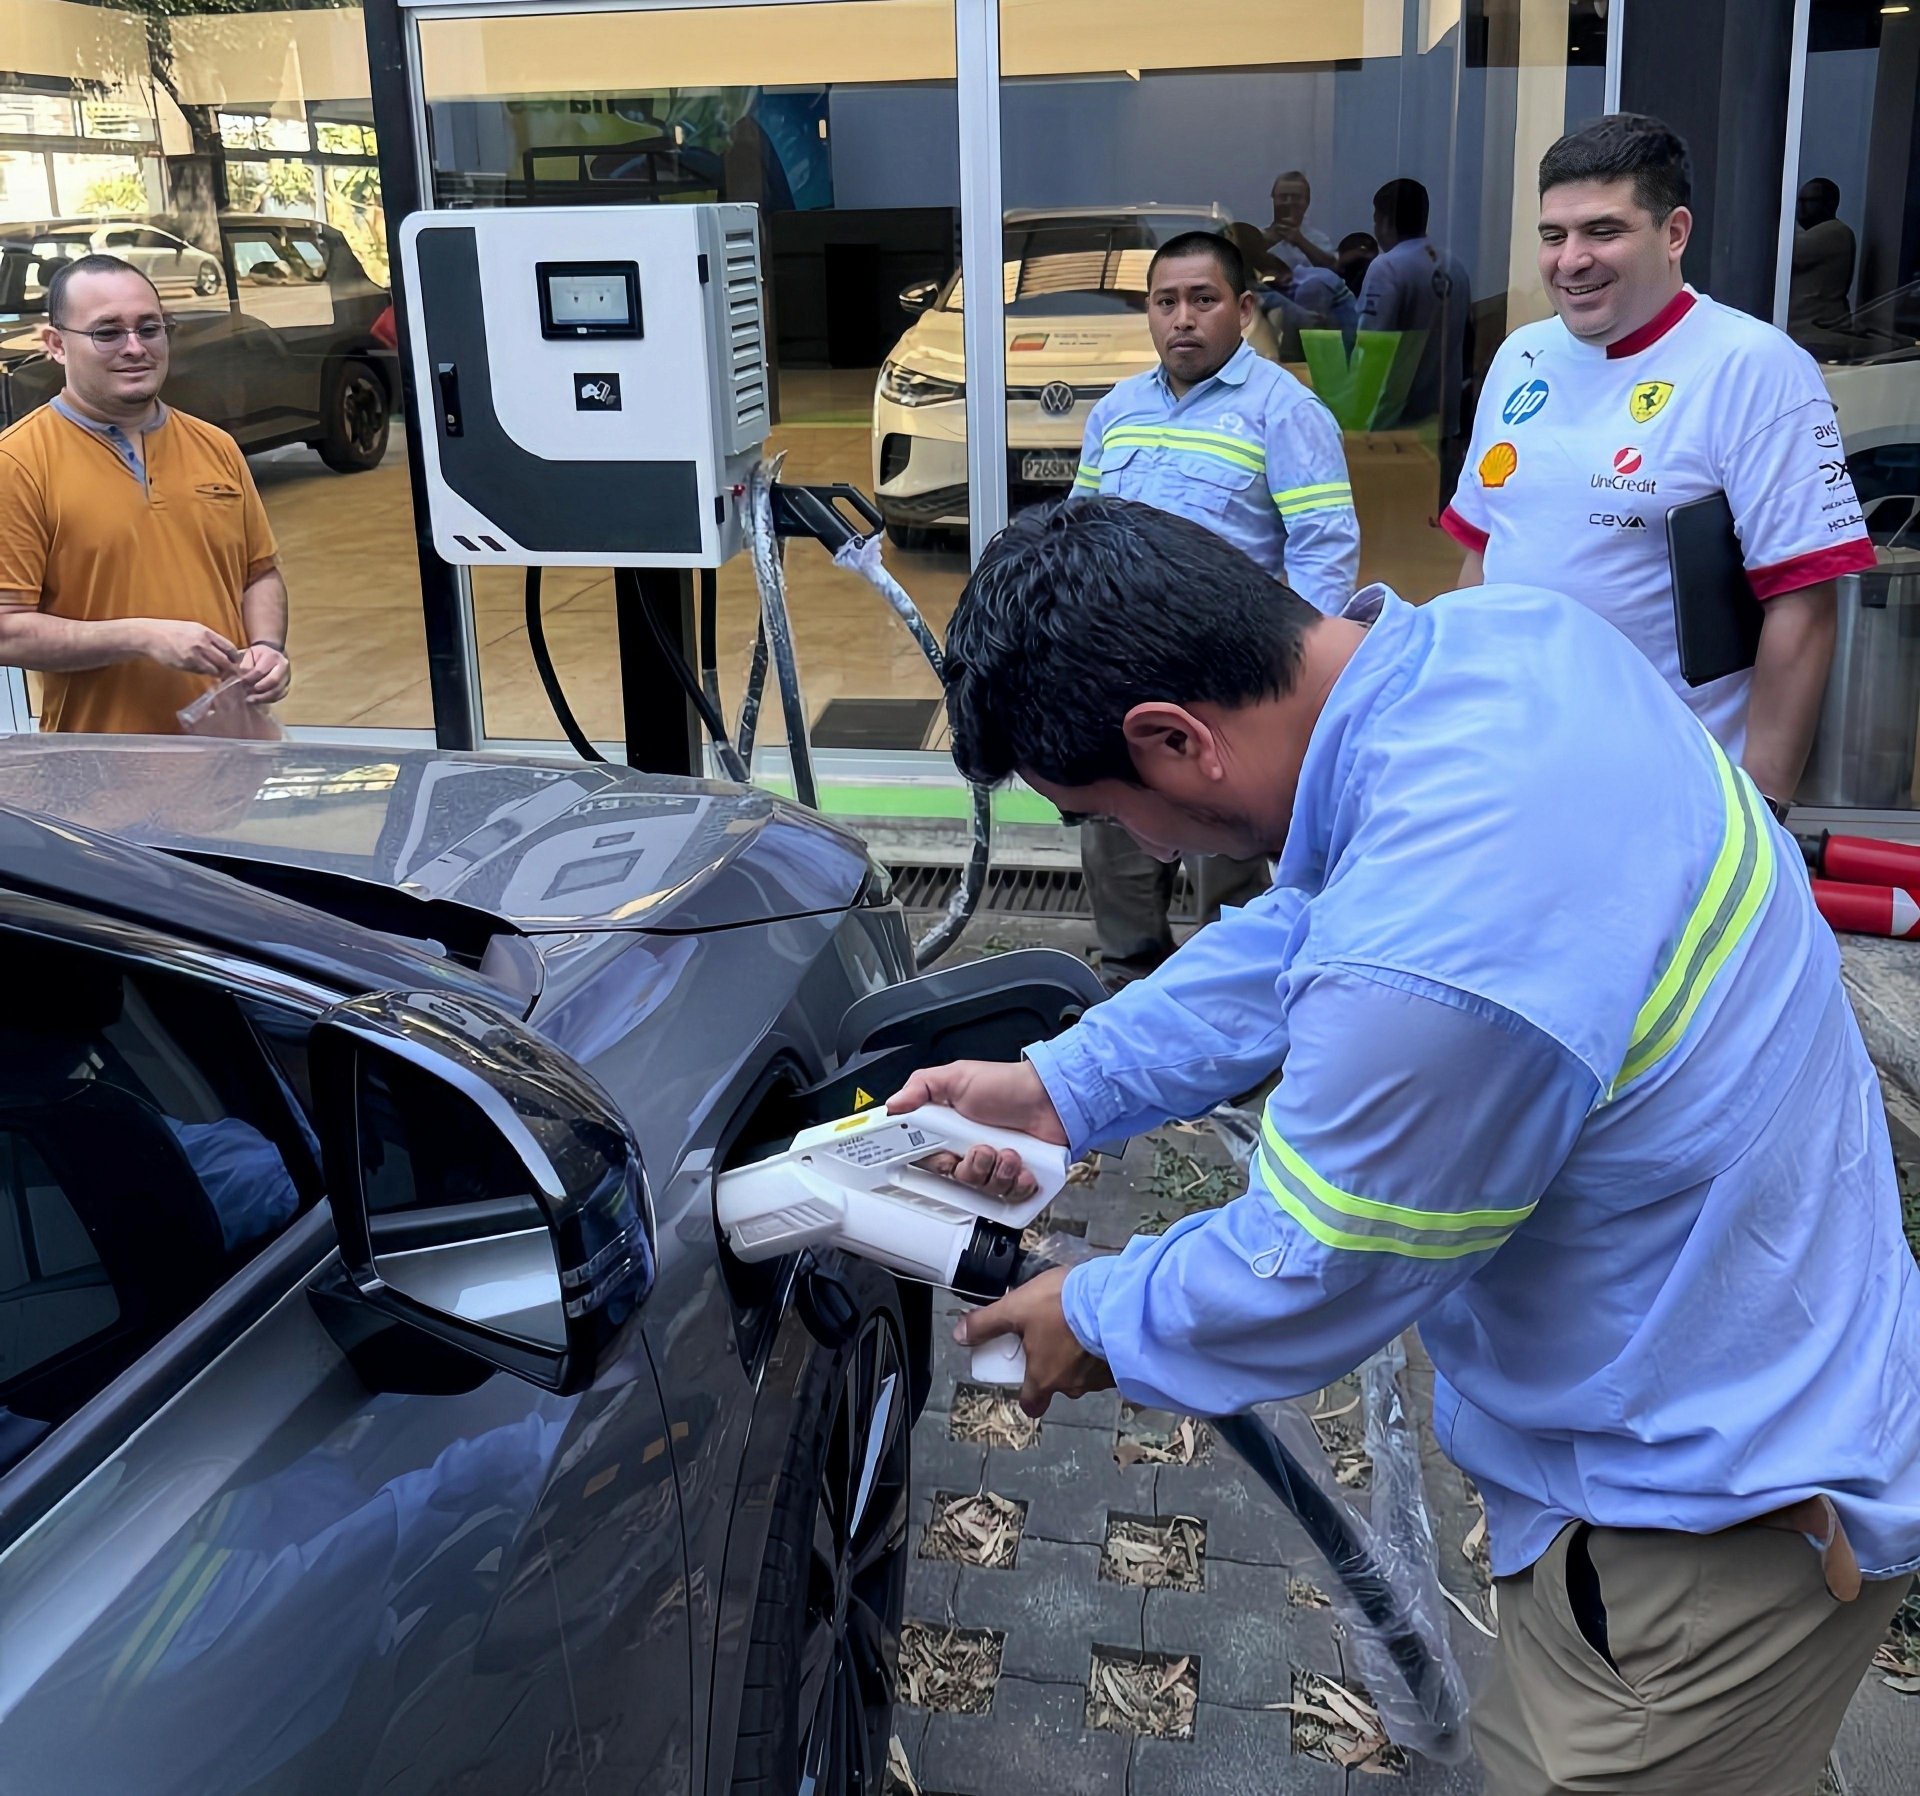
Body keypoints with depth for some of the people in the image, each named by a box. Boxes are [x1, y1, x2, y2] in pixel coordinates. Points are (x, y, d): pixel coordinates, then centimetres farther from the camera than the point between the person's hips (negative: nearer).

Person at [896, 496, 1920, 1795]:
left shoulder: (1426, 966, -38)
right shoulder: (1500, 633, -10)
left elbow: (1301, 1287, -19)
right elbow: (1300, 929, 5)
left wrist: (1096, 1320, 0)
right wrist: (1065, 1084, 4)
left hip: (1717, 1516, -8)